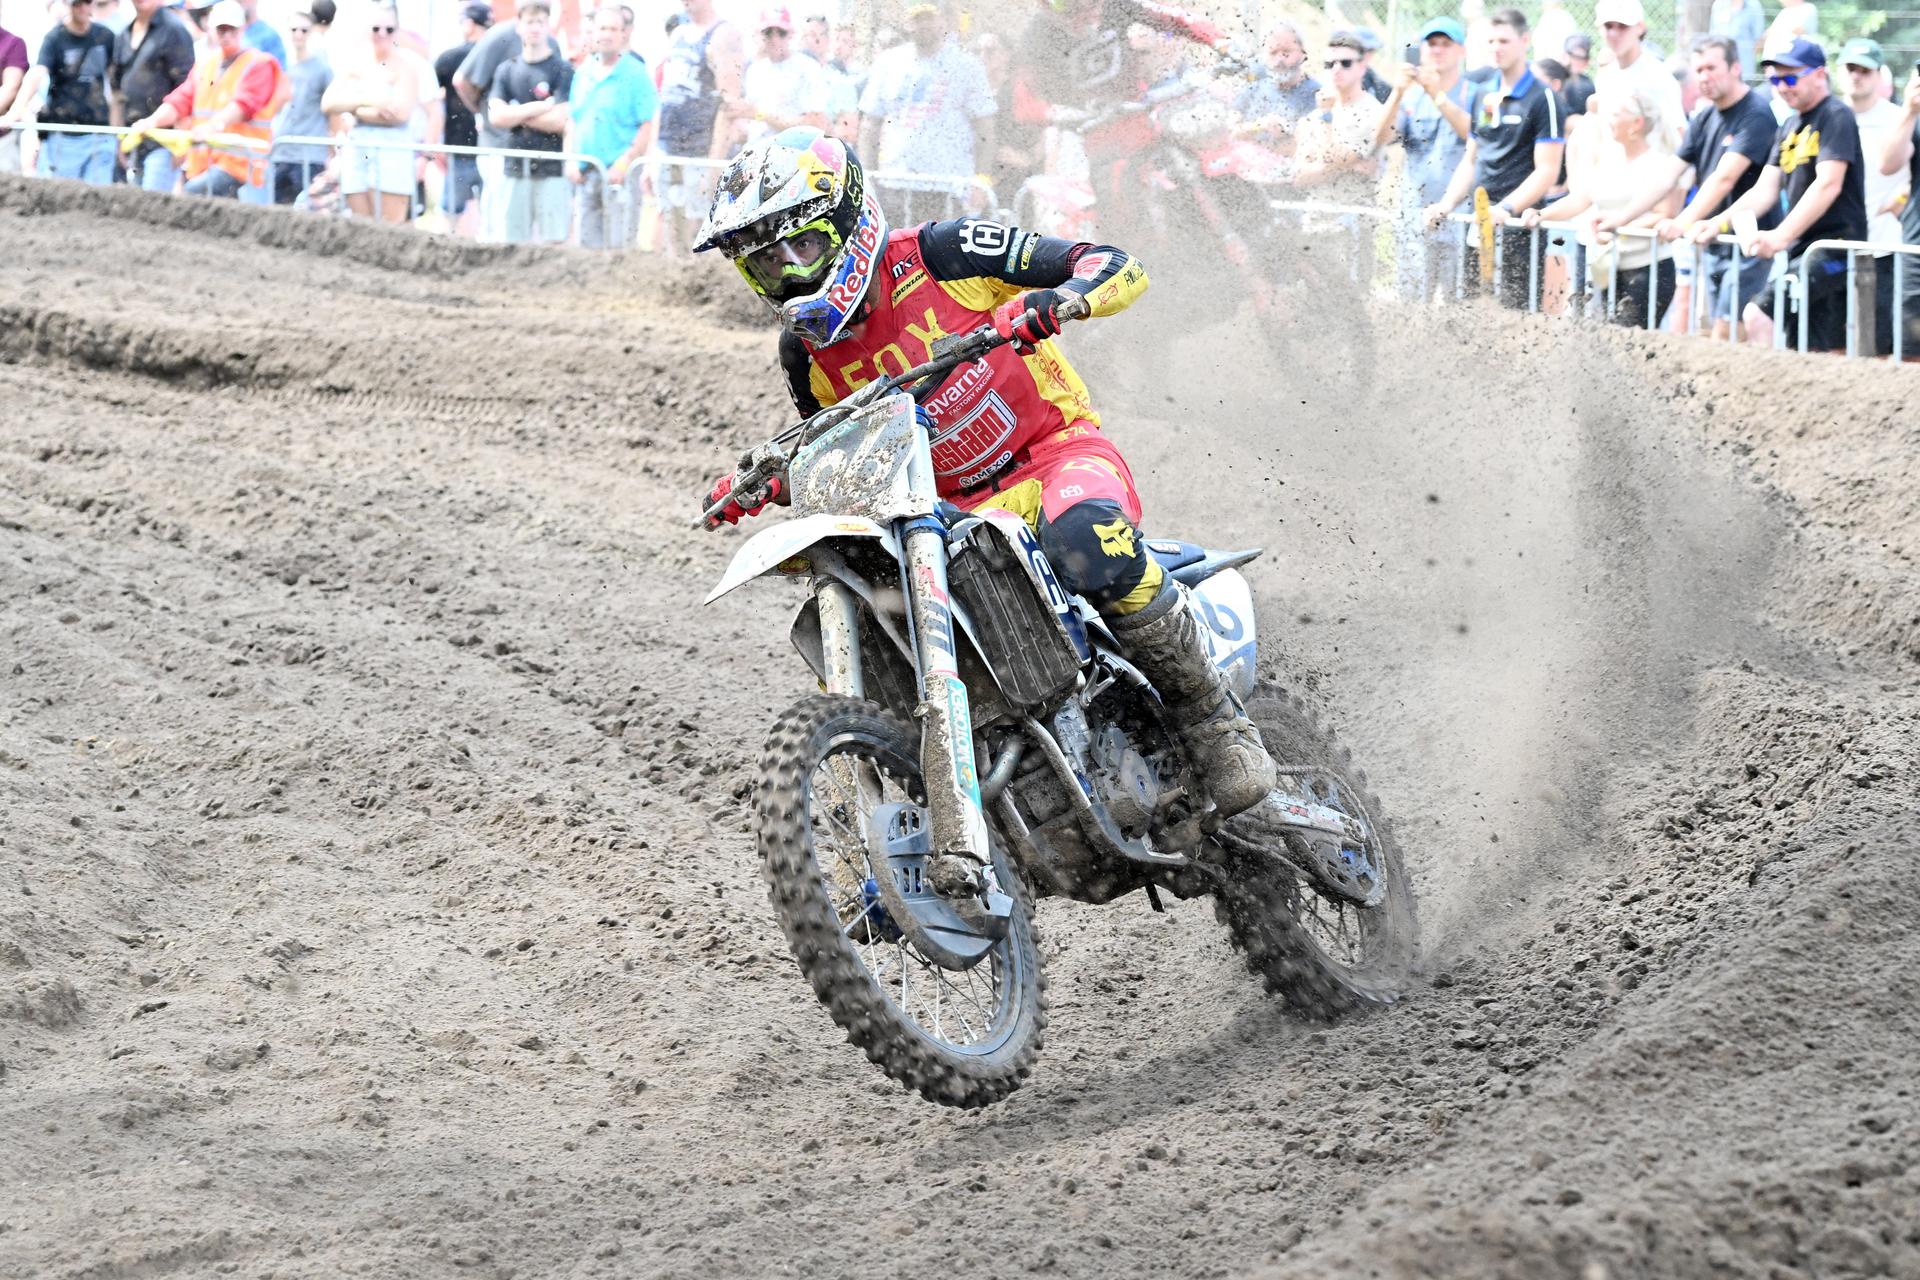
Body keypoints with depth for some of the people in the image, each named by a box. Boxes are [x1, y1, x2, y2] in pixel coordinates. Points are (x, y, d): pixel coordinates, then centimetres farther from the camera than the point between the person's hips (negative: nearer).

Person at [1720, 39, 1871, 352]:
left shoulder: (1836, 117, -8)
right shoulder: (1790, 127, 18)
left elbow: (1828, 185, -21)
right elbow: (1766, 189, 13)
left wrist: (1780, 236, -30)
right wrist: (1724, 221, -5)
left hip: (1834, 247, -8)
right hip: (1801, 252, 8)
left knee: (1759, 315, -22)